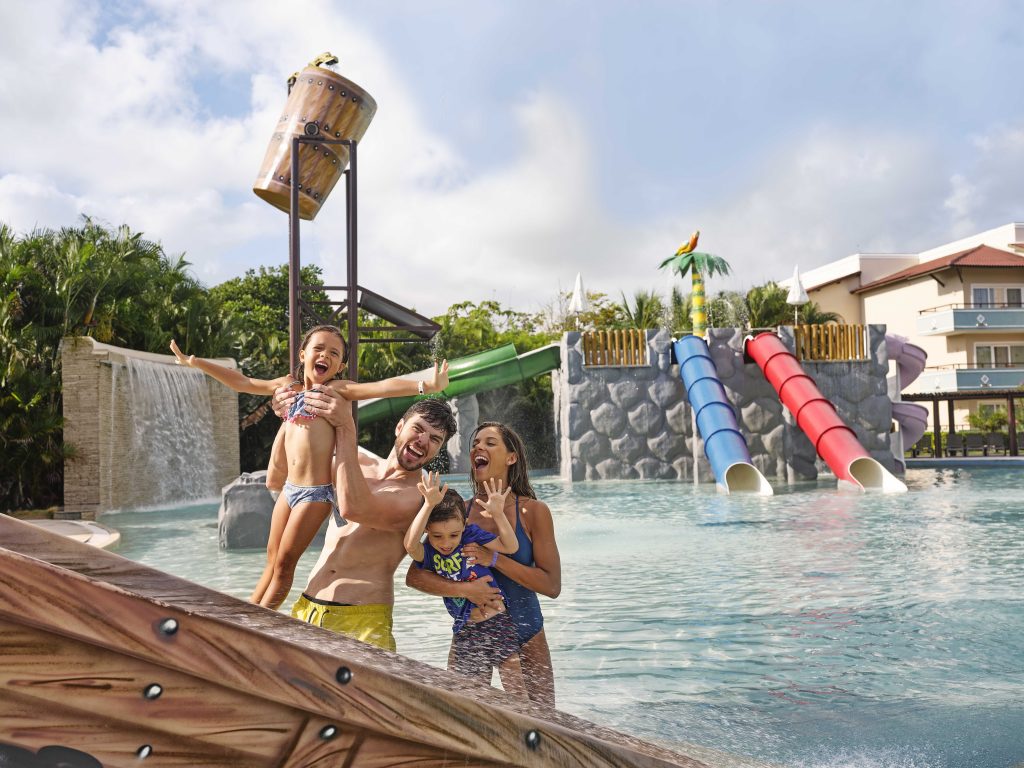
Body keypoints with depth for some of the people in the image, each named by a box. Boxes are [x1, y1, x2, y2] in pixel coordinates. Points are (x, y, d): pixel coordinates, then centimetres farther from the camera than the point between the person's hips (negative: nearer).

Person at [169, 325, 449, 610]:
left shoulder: (337, 389, -5)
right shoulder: (289, 385, 11)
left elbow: (383, 387, -18)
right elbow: (242, 382, 19)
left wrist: (427, 385, -30)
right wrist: (195, 362, 22)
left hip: (317, 492, -5)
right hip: (289, 488, 5)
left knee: (284, 562, 1)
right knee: (272, 559, 15)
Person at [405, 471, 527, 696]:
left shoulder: (472, 534, -7)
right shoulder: (428, 553, -8)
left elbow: (510, 546, -9)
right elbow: (410, 544, -31)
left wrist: (498, 514, -24)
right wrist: (429, 505, -40)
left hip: (498, 622, -1)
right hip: (465, 631, 1)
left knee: (515, 690, 0)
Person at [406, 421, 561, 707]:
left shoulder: (532, 511, -9)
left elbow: (552, 585, -14)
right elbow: (414, 575, -9)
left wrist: (494, 559, -23)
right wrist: (465, 589, -24)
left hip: (524, 639, -1)